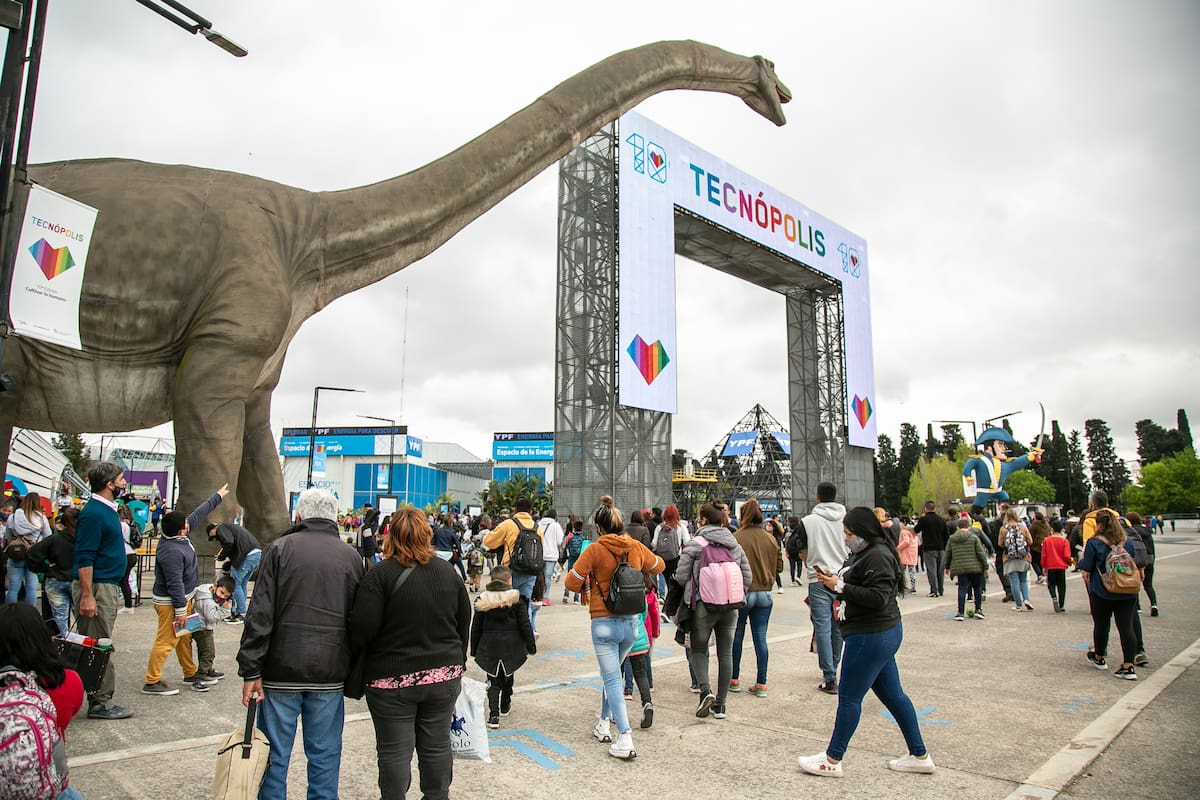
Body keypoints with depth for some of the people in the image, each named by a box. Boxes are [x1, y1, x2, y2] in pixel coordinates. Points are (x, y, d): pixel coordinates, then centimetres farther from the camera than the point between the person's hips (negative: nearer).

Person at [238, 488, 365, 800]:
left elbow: (260, 615, -8)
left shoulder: (280, 548, -4)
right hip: (330, 671, 2)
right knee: (324, 754, 12)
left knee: (275, 754, 11)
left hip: (282, 669, -2)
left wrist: (251, 670, -5)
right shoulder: (352, 556, 3)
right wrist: (354, 673, 15)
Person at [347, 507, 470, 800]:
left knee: (394, 750, 9)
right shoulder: (449, 571, 3)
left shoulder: (381, 573, -13)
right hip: (444, 676, 4)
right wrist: (457, 663, 21)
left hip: (393, 678, -4)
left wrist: (350, 654, 3)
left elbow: (362, 628, -17)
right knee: (437, 745, 16)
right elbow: (464, 624, 10)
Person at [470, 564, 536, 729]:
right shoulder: (516, 600, -8)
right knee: (508, 677, 20)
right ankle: (505, 706, 38)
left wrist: (474, 650, 11)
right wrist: (531, 646, 4)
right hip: (511, 647, 0)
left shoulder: (482, 600, -3)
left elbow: (476, 628, 2)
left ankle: (494, 715, -6)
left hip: (489, 648, 0)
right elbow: (525, 626, -6)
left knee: (493, 681, 7)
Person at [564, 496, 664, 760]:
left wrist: (587, 584, 10)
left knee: (612, 680, 1)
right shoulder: (637, 548, 0)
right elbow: (659, 566, 18)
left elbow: (571, 582, -10)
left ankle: (625, 740, -7)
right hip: (631, 622, 5)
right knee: (612, 674, 24)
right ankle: (604, 722, 37)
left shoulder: (595, 550, -13)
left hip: (604, 623, -5)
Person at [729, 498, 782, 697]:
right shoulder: (771, 539, -1)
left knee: (736, 636, 12)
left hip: (741, 593, -3)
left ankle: (734, 680, 21)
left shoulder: (736, 538, -15)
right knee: (760, 638, 9)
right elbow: (779, 567, 7)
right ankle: (761, 684, 12)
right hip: (764, 594, 3)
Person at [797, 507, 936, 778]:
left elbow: (878, 598, -26)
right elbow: (859, 590, 17)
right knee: (893, 694, 17)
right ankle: (919, 756, 27)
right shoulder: (866, 553, 14)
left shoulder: (877, 556, -19)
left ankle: (832, 760, 10)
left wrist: (840, 586, -23)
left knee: (849, 696, -1)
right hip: (883, 633, 11)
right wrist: (835, 580, -1)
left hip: (871, 636, -11)